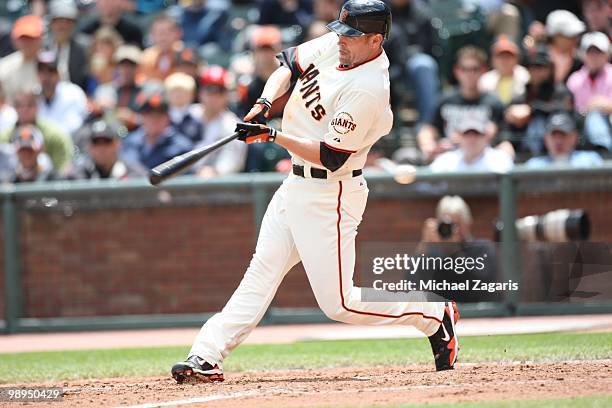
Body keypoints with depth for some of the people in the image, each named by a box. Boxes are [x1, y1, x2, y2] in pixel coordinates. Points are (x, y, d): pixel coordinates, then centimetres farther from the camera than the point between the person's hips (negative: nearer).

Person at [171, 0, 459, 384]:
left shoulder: (367, 90, -25)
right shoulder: (336, 45, 0)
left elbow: (331, 157, -24)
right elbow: (289, 65, 14)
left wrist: (272, 136, -24)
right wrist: (264, 104, -4)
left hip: (329, 195, -9)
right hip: (296, 186, 9)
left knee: (340, 304, -6)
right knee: (260, 275, 5)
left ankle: (435, 315, 9)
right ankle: (206, 357, 4)